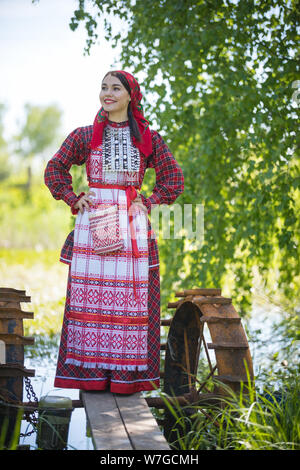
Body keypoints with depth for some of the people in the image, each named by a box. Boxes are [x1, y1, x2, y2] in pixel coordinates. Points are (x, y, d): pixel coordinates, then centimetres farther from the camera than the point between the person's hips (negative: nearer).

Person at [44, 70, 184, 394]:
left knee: (131, 300, -1)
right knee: (89, 297, -1)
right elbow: (54, 169, 16)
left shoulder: (149, 139, 7)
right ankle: (91, 373, 7)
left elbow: (174, 179, 13)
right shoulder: (84, 136, 8)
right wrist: (73, 199, 4)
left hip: (133, 228, 0)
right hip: (92, 224, 0)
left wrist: (149, 203, 1)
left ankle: (127, 375, 6)